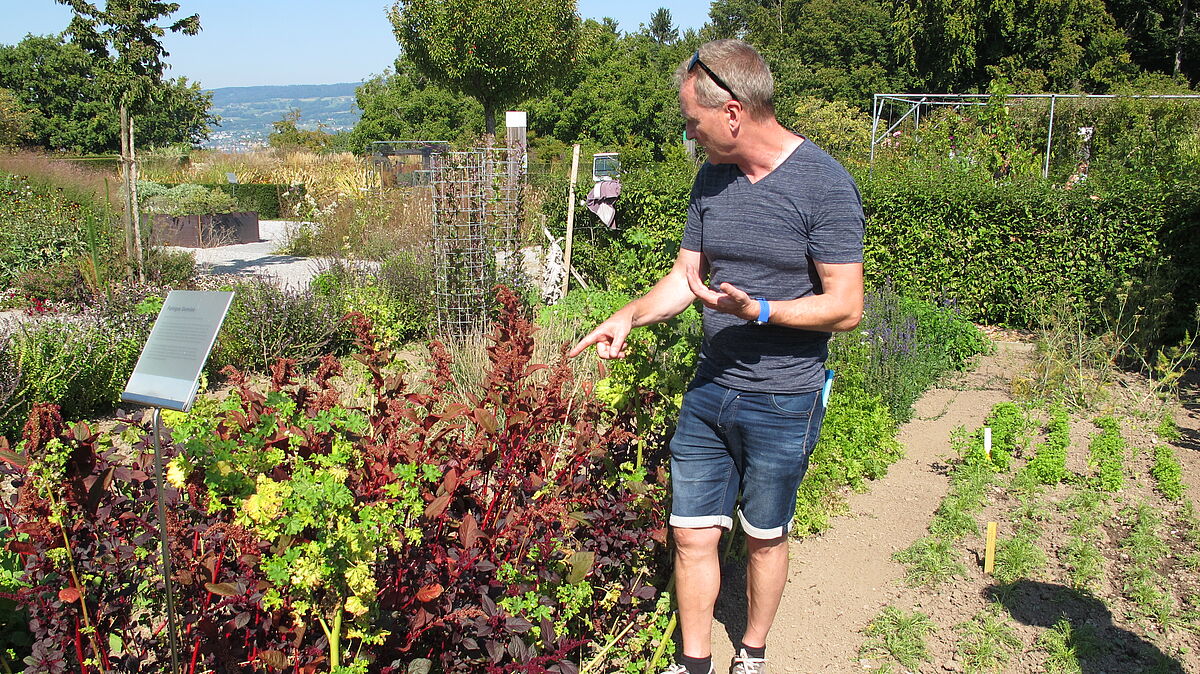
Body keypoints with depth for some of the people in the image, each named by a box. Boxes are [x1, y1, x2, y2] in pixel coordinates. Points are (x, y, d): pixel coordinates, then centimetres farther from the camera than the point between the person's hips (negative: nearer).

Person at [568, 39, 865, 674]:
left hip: (783, 403, -5)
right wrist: (629, 315, -5)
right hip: (709, 390, 5)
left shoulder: (824, 184, -15)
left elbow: (845, 307, -16)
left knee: (764, 538, 14)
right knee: (692, 533, 9)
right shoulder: (712, 179, 5)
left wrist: (756, 311, -28)